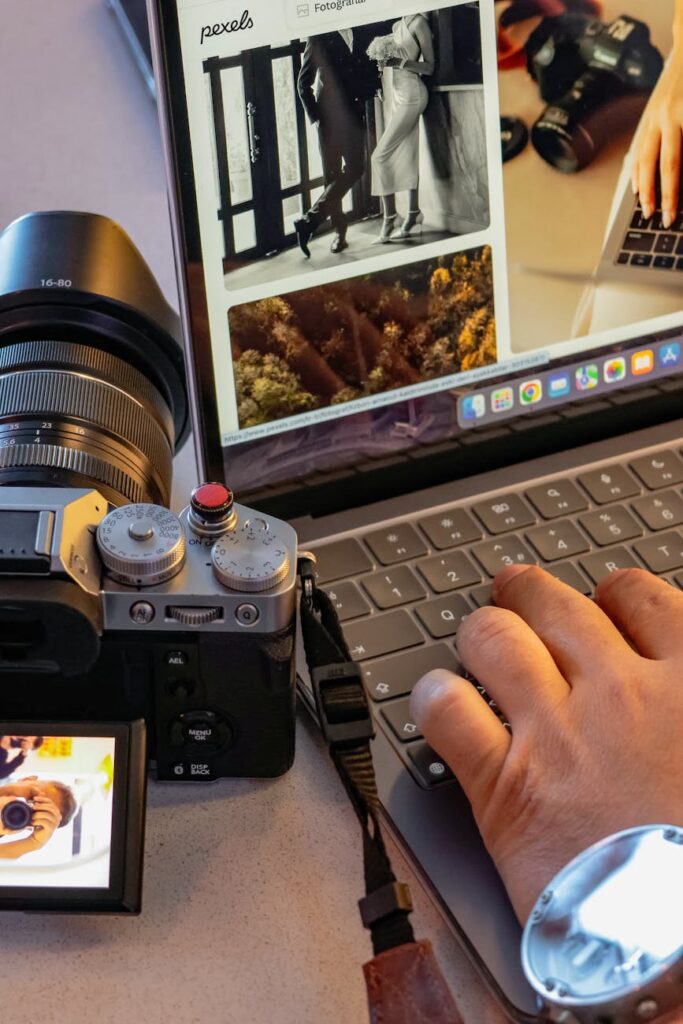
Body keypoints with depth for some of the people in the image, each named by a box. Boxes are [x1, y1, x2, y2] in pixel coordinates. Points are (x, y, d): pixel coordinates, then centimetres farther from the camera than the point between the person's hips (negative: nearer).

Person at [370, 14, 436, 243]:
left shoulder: (418, 23, -13)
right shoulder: (399, 25, 10)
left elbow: (430, 66, -12)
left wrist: (400, 62, -24)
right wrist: (386, 59, 3)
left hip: (412, 96, -9)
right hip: (399, 94, 9)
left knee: (382, 154, -11)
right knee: (406, 156, 10)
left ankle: (389, 217, -7)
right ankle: (413, 215, 16)